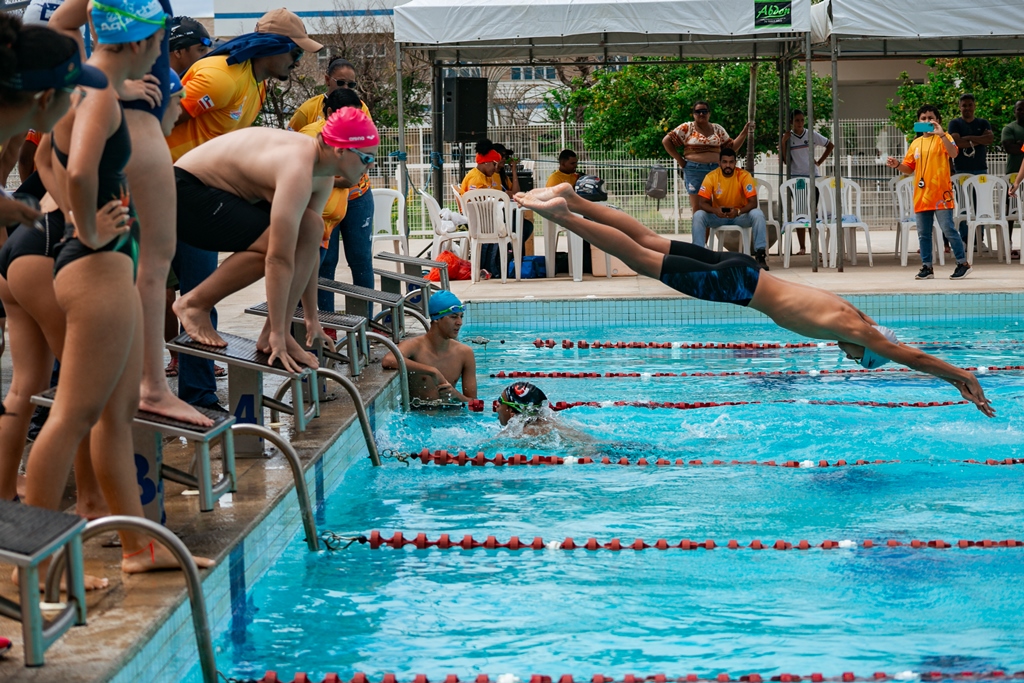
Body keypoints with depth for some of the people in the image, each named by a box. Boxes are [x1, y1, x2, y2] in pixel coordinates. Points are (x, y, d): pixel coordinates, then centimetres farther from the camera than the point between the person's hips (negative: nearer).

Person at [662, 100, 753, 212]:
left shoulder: (717, 129, 15)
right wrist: (680, 160, -3)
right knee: (697, 208, -6)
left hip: (716, 170, 3)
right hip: (694, 170, -3)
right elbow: (666, 141, 1)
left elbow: (731, 147, 17)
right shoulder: (687, 128, 4)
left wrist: (744, 133, 6)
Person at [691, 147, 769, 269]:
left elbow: (753, 203, -20)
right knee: (698, 215, -27)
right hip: (718, 216, 1)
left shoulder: (744, 176, -15)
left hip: (740, 216, -1)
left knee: (757, 214, -30)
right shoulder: (711, 177, -12)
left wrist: (738, 211, -40)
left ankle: (760, 255, -27)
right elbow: (701, 203, -16)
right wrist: (715, 210, -38)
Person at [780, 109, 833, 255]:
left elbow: (830, 145, 13)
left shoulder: (811, 134, 2)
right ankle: (802, 247, 2)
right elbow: (785, 161, -3)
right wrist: (783, 143, -11)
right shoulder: (788, 137, 2)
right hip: (796, 178, 0)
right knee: (799, 213, -2)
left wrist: (819, 161, 6)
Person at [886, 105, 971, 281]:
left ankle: (962, 263, 2)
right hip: (921, 195, 6)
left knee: (948, 229, -8)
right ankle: (927, 267, 14)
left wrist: (941, 134, -30)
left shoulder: (942, 138, -1)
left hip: (940, 194, -6)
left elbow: (953, 153, -20)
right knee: (923, 234, 8)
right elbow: (909, 168, 19)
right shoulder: (915, 143, 15)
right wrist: (897, 165, -1)